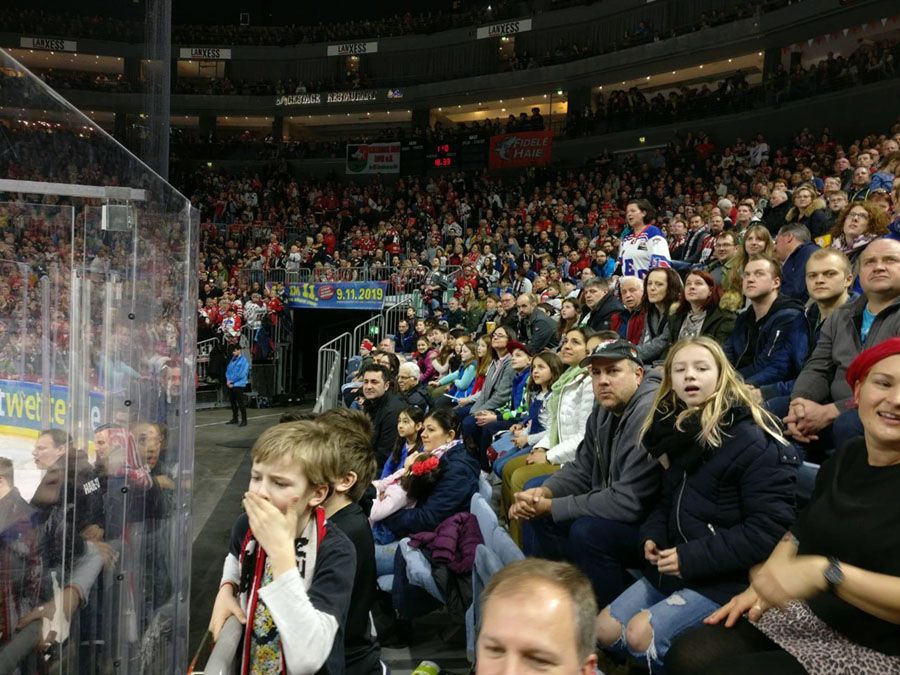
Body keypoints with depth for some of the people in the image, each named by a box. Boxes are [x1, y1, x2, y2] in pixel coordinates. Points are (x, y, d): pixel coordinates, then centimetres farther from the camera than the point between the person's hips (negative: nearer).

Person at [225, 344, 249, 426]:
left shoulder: (243, 361, -11)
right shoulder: (232, 360, 11)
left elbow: (241, 375, -16)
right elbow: (228, 370, 13)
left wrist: (232, 381, -10)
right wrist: (228, 379, -4)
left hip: (239, 385, -8)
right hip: (230, 385, 8)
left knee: (240, 403, -6)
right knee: (233, 402, 15)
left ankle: (244, 420, -1)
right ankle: (234, 418, 27)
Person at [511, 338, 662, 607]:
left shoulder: (649, 413, -26)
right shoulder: (604, 410, 4)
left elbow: (629, 502, -29)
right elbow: (581, 469, 10)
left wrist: (551, 507, -23)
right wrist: (543, 493, -11)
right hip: (609, 510, 9)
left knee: (587, 530, -31)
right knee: (536, 515, 6)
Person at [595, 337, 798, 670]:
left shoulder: (753, 440, -17)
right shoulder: (677, 430, 10)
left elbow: (769, 529, -22)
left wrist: (693, 558, -21)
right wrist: (651, 536, 1)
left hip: (725, 577, -8)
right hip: (672, 565, 8)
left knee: (640, 634, -21)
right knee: (604, 630, 3)